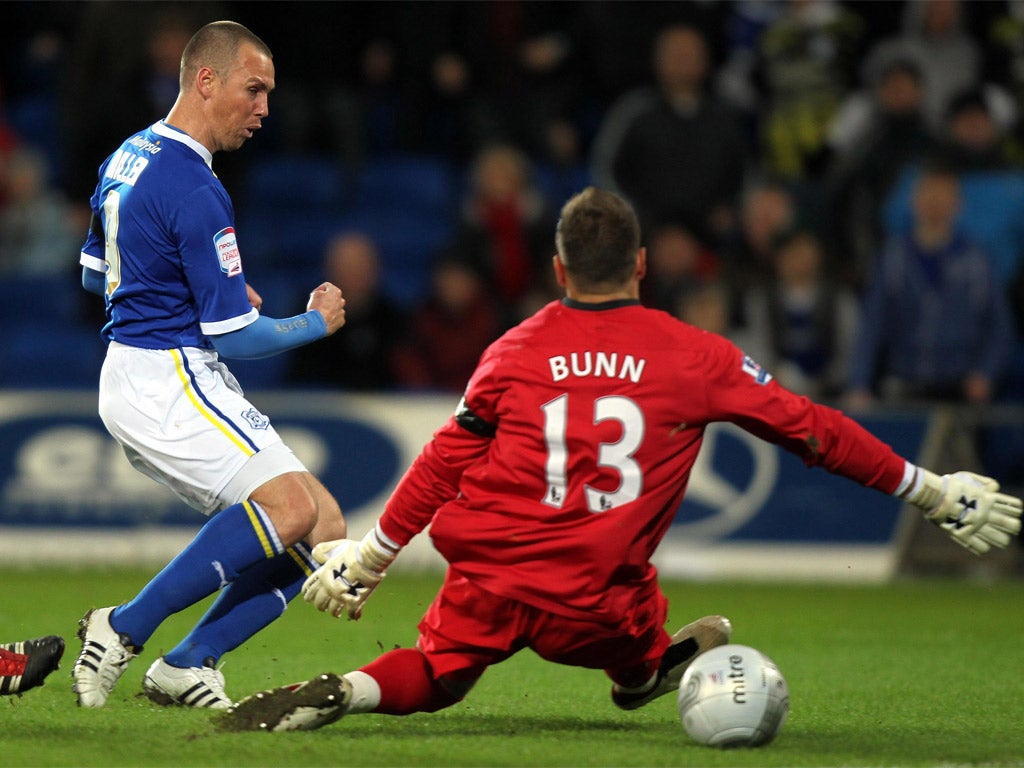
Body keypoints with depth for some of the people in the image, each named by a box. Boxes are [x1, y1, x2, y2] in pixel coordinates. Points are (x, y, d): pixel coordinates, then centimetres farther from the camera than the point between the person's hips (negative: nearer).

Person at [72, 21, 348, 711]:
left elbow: (94, 273, 28)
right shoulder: (194, 191, -17)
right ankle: (125, 629, -19)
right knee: (291, 505, -27)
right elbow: (236, 338, -15)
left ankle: (187, 663, -1)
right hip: (168, 378, -10)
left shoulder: (129, 158, 14)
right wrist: (318, 322, 2)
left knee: (322, 530, 3)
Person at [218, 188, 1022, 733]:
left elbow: (443, 463, 7)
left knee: (434, 674, 14)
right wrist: (933, 492, 14)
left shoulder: (515, 351, 5)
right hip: (592, 600, 0)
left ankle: (344, 692, -9)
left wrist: (368, 561, 17)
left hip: (487, 574, 0)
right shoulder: (693, 356, 1)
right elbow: (807, 427, 6)